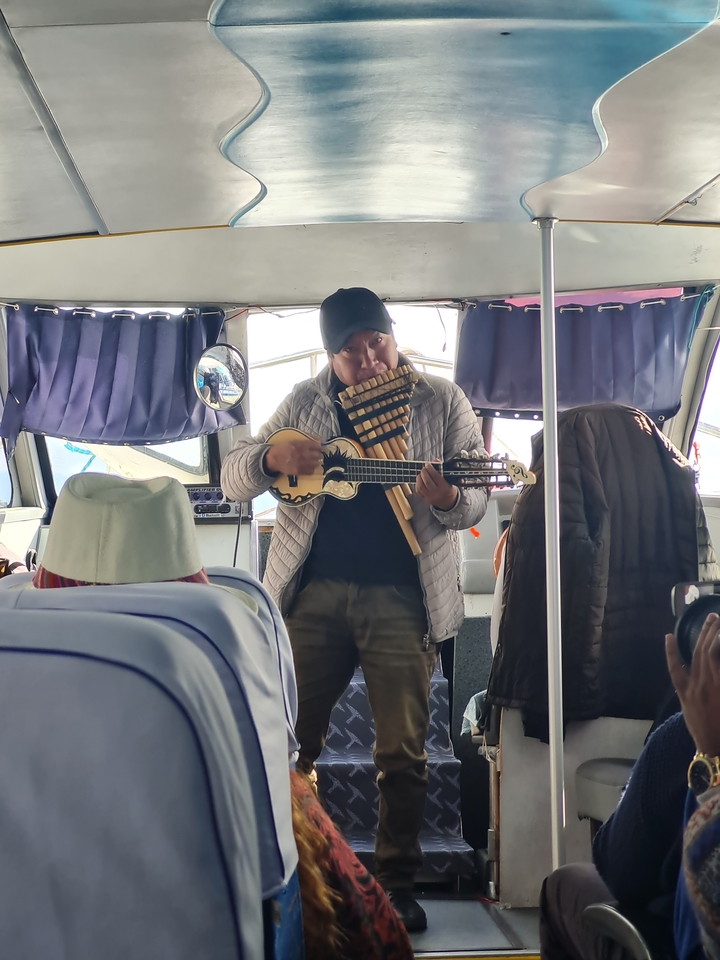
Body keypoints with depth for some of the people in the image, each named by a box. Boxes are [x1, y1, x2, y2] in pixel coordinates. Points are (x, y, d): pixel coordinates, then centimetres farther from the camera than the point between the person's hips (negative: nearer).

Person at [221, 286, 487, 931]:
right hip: (312, 590, 2)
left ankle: (397, 885, 17)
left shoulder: (442, 402, 4)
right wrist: (273, 457, -13)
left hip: (401, 595, -1)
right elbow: (233, 478, 8)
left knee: (402, 752, 2)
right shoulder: (306, 403, 9)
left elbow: (476, 502, 2)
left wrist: (447, 500, -21)